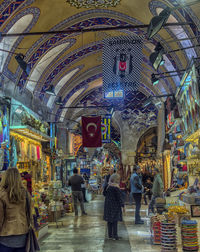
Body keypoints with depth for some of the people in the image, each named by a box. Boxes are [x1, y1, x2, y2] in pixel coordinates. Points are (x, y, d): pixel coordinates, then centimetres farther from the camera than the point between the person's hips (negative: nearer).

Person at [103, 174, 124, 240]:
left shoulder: (108, 186, 3)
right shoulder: (116, 187, -18)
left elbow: (104, 193, 15)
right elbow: (119, 197, -17)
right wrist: (122, 205, -12)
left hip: (108, 204, 7)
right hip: (115, 205, -7)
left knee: (109, 220, 12)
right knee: (115, 220, -1)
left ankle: (110, 235, 19)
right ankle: (115, 235, 1)